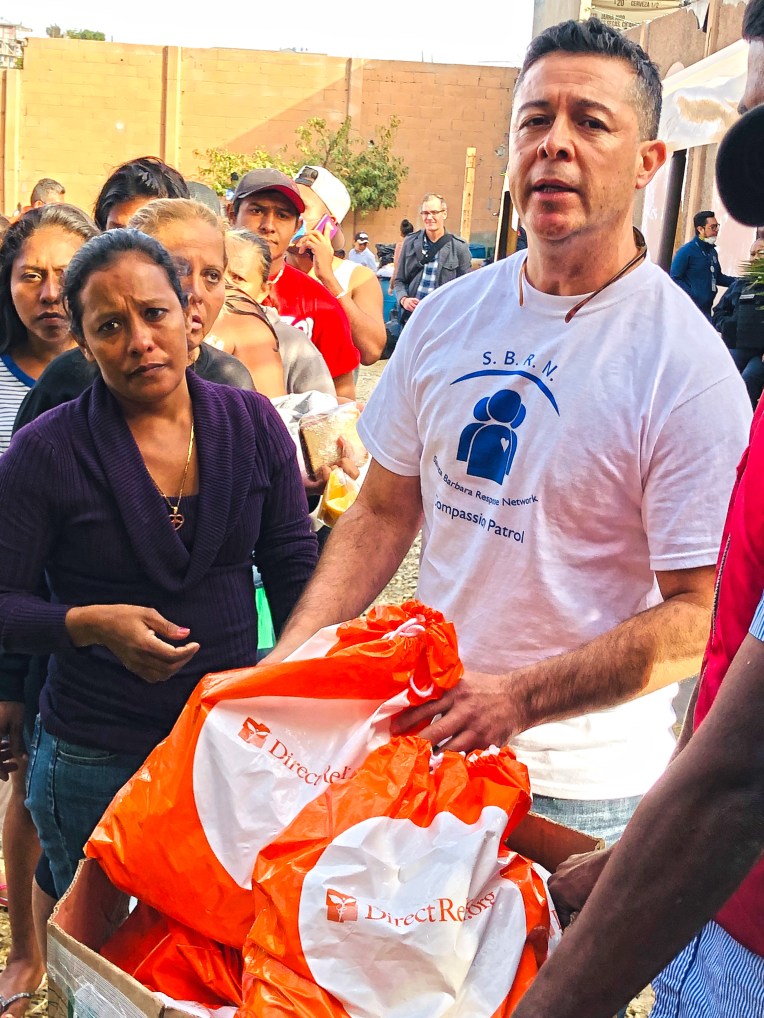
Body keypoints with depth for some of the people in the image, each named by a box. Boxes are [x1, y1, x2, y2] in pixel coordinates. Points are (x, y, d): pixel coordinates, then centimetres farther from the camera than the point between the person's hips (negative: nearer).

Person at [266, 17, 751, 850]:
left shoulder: (688, 367, -16)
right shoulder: (448, 316, 0)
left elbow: (700, 615, -17)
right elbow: (383, 512, 7)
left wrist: (520, 697, -27)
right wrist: (288, 660, -4)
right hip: (423, 738, 5)